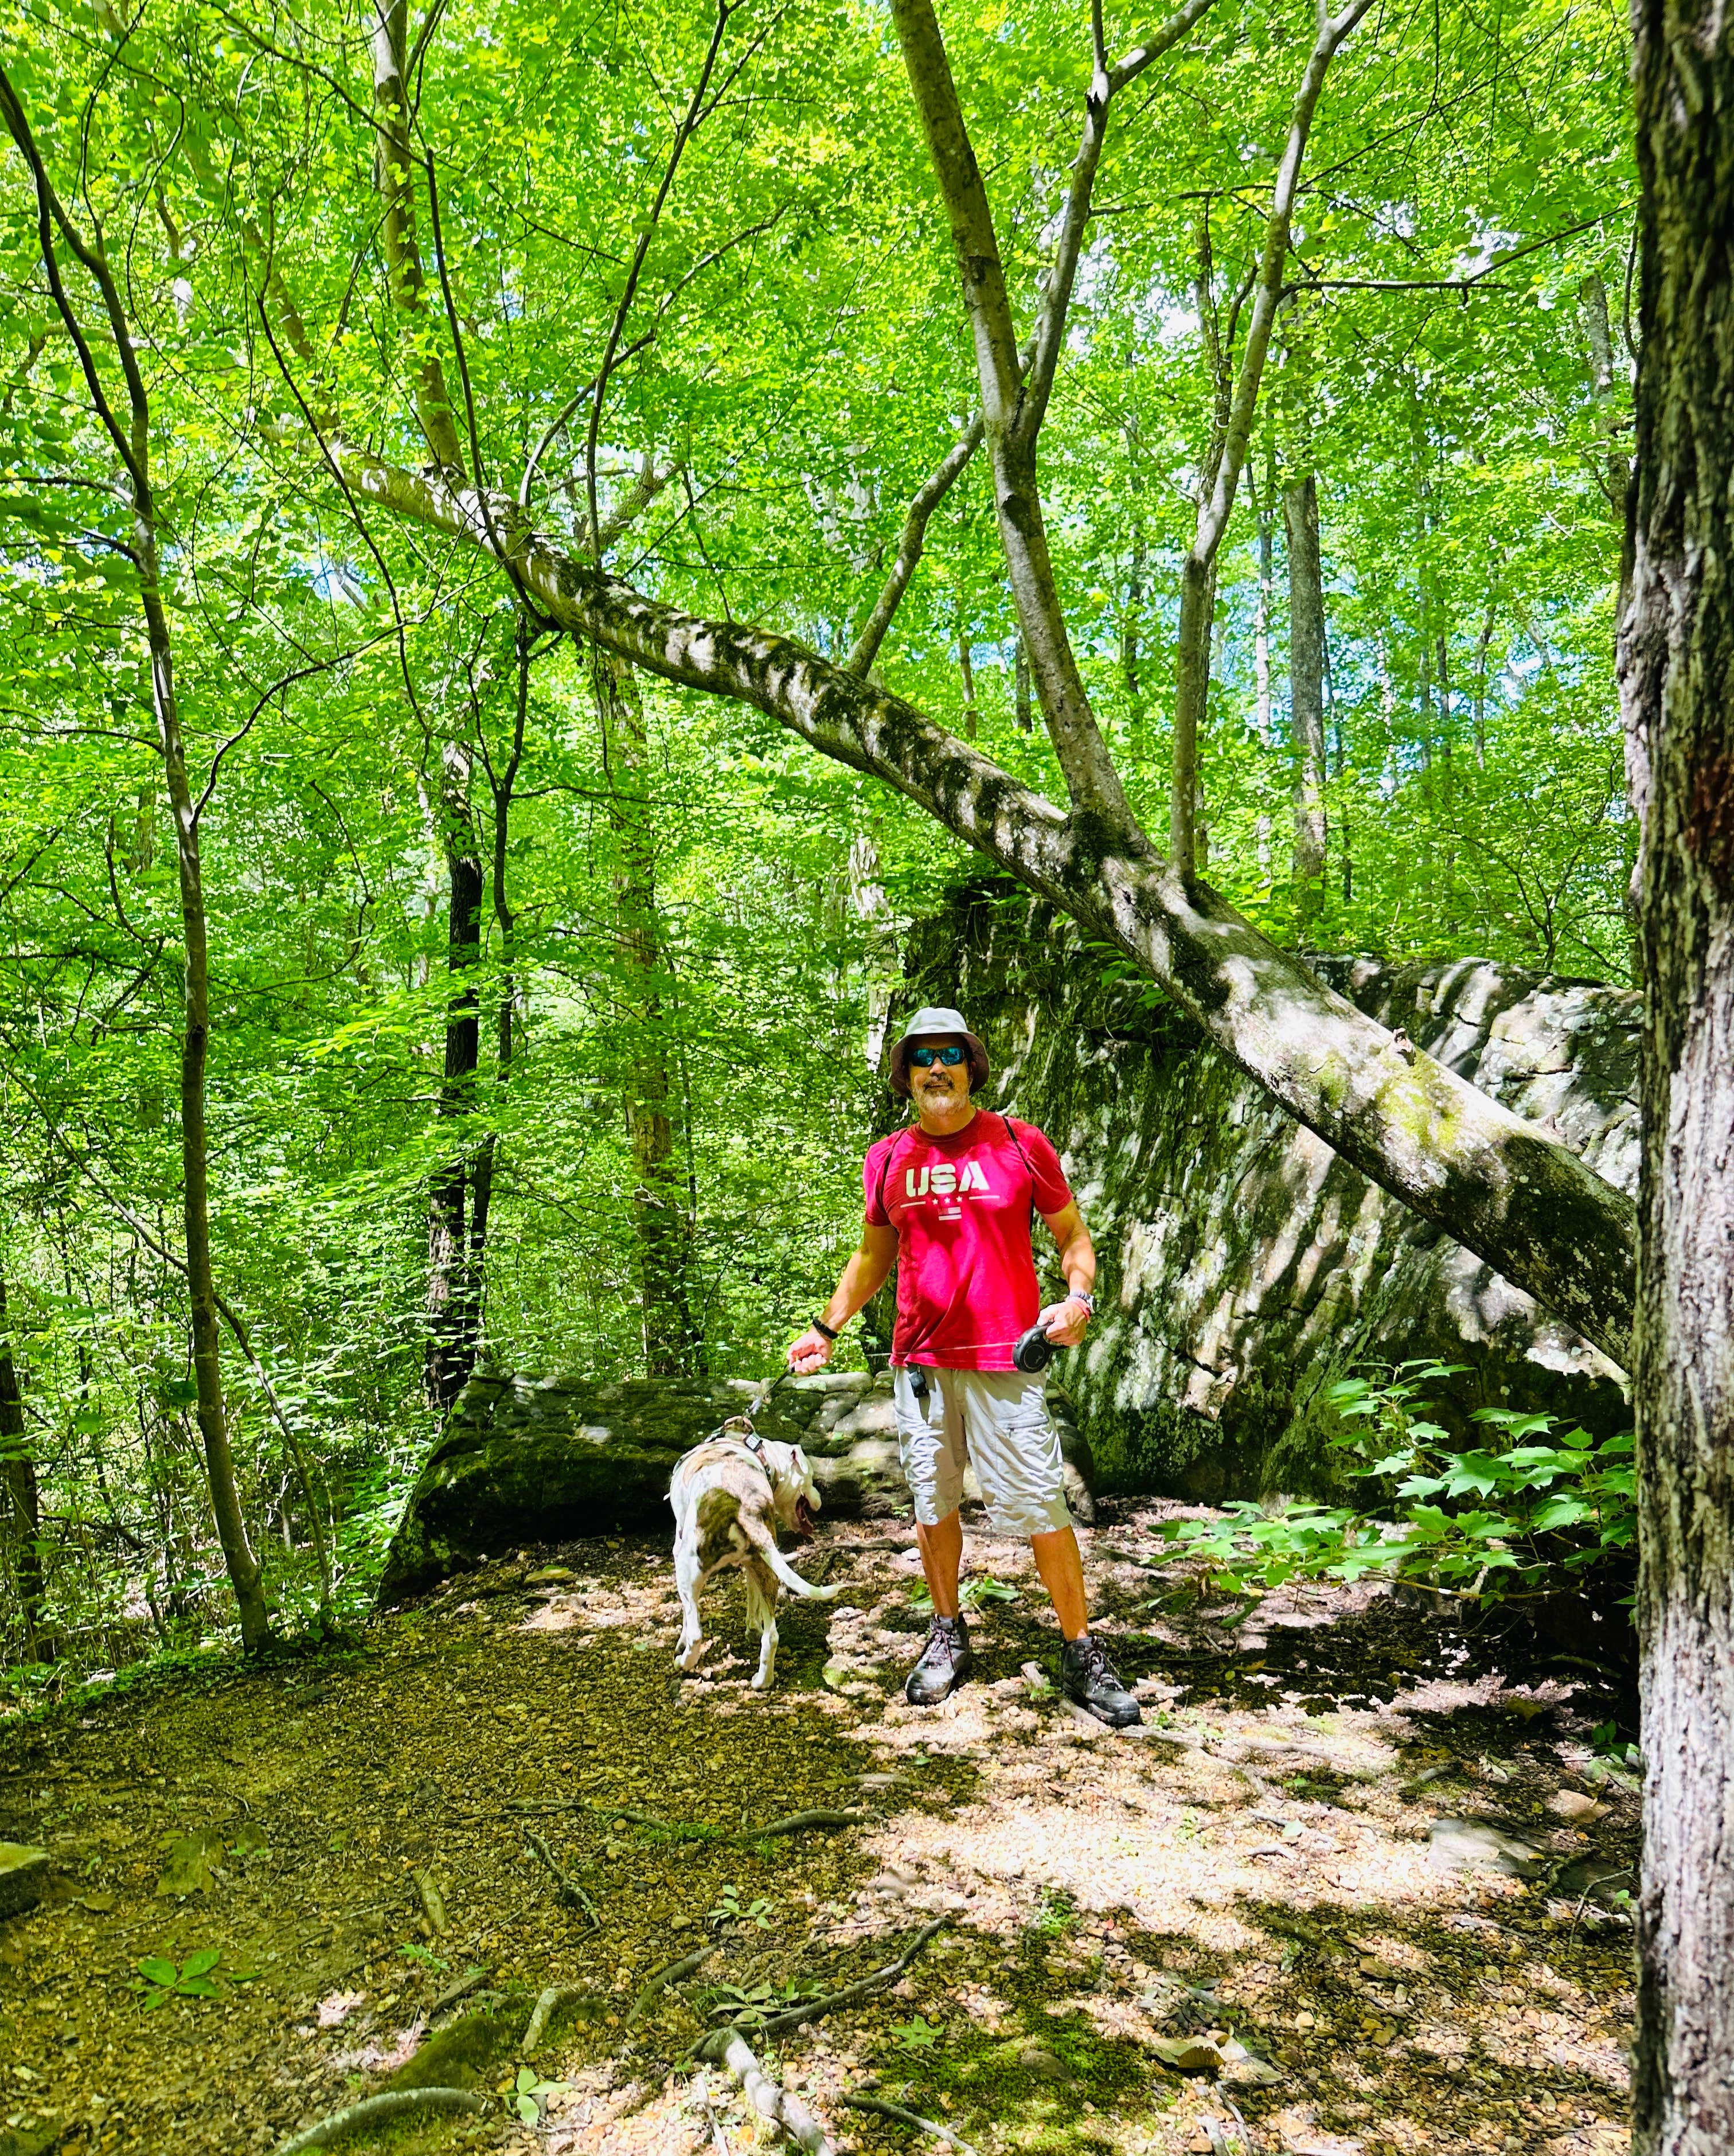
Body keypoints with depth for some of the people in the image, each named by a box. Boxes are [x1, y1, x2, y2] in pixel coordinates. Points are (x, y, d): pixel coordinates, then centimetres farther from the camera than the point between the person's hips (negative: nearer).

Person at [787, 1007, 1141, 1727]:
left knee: (1038, 1504, -3)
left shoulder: (1021, 1146, 0)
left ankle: (1082, 1655, 10)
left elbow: (1074, 1237, 6)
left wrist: (1078, 1298, -12)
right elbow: (872, 1256, 21)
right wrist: (825, 1328, 20)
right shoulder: (886, 1160, 8)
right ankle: (948, 1639, 29)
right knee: (931, 1502, 11)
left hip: (1002, 1358, -3)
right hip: (919, 1361, 3)